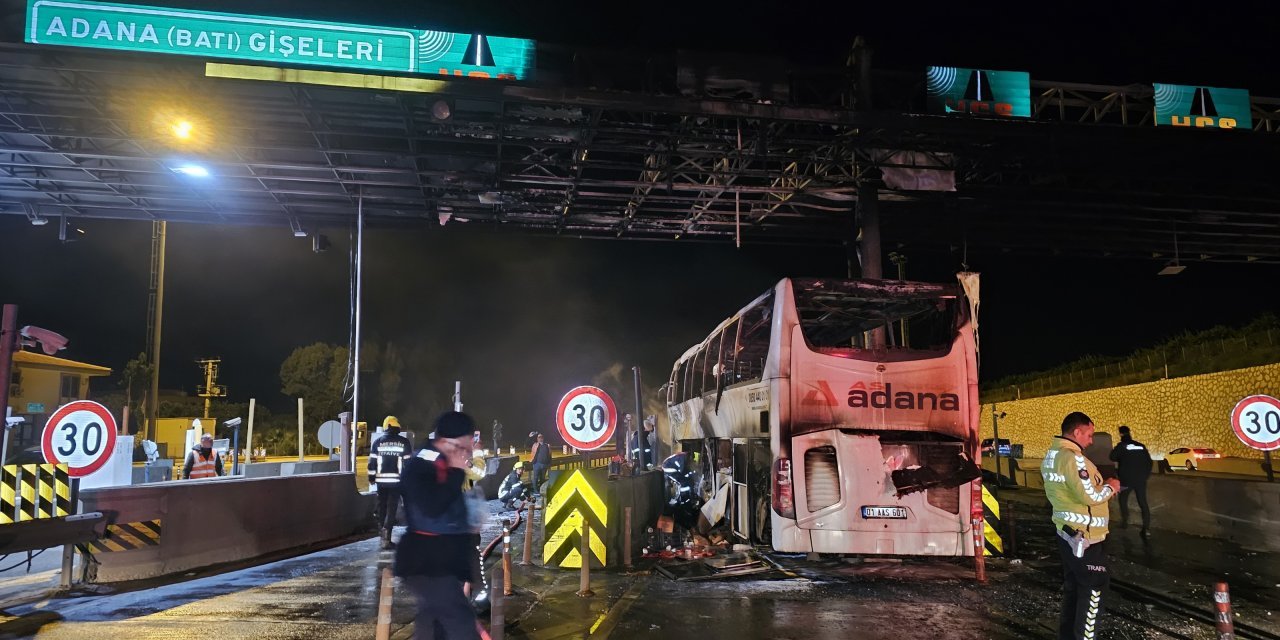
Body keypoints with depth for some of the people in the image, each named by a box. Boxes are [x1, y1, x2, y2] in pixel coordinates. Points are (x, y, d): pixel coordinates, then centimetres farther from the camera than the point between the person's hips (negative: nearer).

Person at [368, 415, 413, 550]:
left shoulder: (378, 442, 4)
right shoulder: (404, 442, 0)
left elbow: (372, 461, 3)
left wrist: (371, 477, 12)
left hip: (381, 480, 2)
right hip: (396, 480, -2)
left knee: (381, 505, 18)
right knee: (392, 508, -2)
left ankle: (383, 530, 27)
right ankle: (386, 538, -10)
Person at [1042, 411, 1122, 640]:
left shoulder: (1051, 455, 9)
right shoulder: (1072, 458, -22)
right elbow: (1090, 496, -23)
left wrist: (1102, 487, 10)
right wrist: (1110, 487, -5)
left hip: (1066, 532, 10)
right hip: (1084, 537, -10)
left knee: (1072, 586, 18)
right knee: (1094, 589, 2)